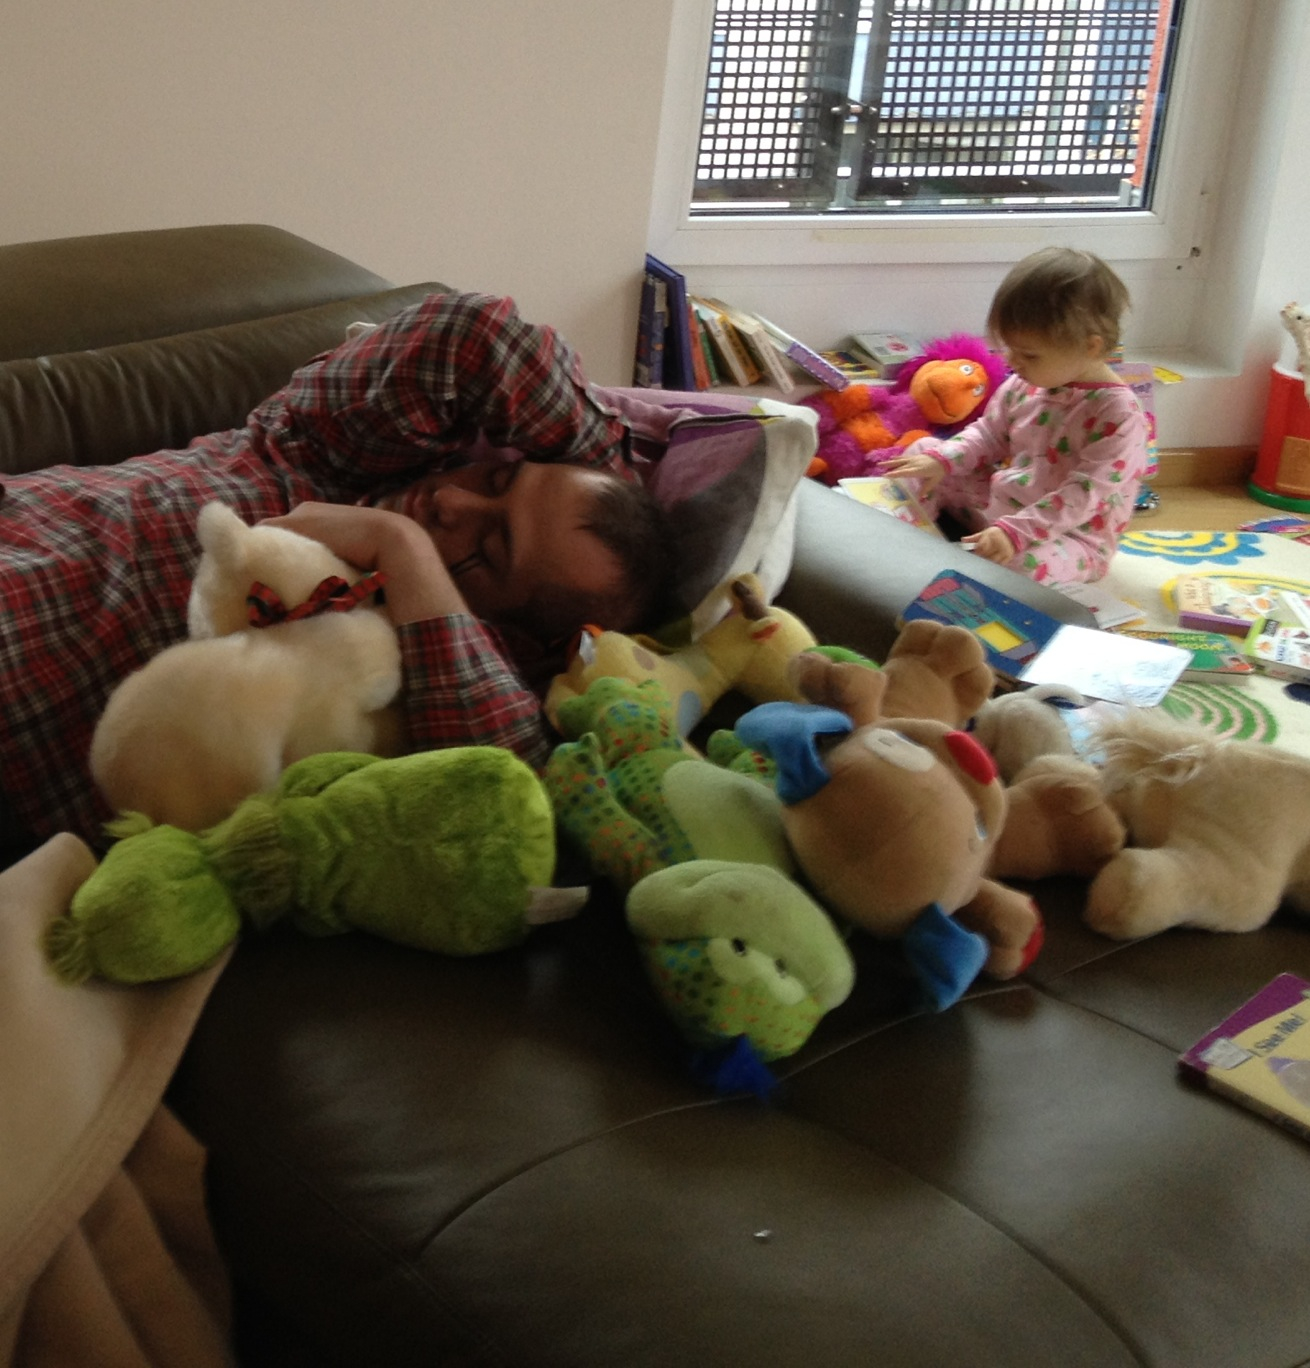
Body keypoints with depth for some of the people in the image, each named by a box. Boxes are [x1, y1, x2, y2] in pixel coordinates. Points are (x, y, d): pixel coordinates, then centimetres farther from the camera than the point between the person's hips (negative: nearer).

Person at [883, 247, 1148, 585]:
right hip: (999, 503, 8)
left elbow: (1085, 494, -28)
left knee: (1020, 562, -41)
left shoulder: (1118, 414, -24)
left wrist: (1016, 532, -36)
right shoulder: (1023, 386, -2)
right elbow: (989, 435, 10)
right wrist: (941, 461, -9)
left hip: (1070, 536, -8)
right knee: (923, 450, 6)